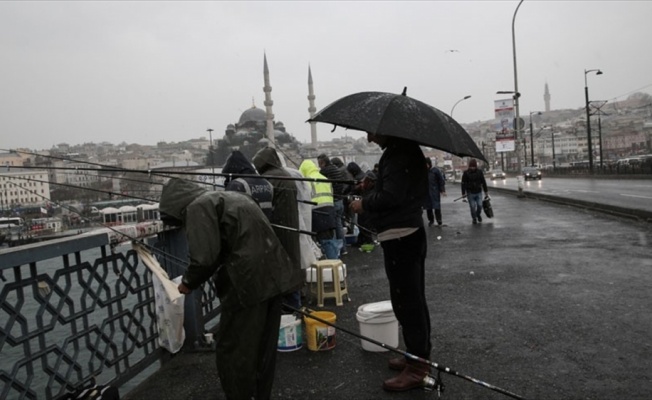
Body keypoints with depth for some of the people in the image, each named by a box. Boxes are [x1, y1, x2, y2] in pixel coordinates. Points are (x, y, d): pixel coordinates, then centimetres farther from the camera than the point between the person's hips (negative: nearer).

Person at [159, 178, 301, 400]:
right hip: (273, 276, 9)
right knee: (264, 348, 21)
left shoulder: (197, 207, -6)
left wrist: (188, 282, 2)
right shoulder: (229, 197, 22)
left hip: (247, 283, -9)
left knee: (233, 351, 8)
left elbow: (204, 258, -17)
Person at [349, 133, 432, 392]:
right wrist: (373, 186, 13)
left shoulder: (398, 154, -17)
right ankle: (419, 355, 31)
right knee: (413, 299, 18)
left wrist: (364, 204, -10)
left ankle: (417, 368, 6)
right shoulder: (407, 148, 15)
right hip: (410, 231, 11)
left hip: (400, 236, -11)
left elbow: (392, 196, -24)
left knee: (406, 302, -3)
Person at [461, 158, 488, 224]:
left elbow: (483, 182, 8)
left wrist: (486, 191, 9)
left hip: (478, 192, 2)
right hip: (470, 193, -2)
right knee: (472, 207, -1)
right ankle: (474, 218, 18)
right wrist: (463, 193, -10)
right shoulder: (466, 173, -5)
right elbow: (463, 184, -6)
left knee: (480, 205, -3)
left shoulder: (479, 172, 2)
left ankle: (478, 214, 28)